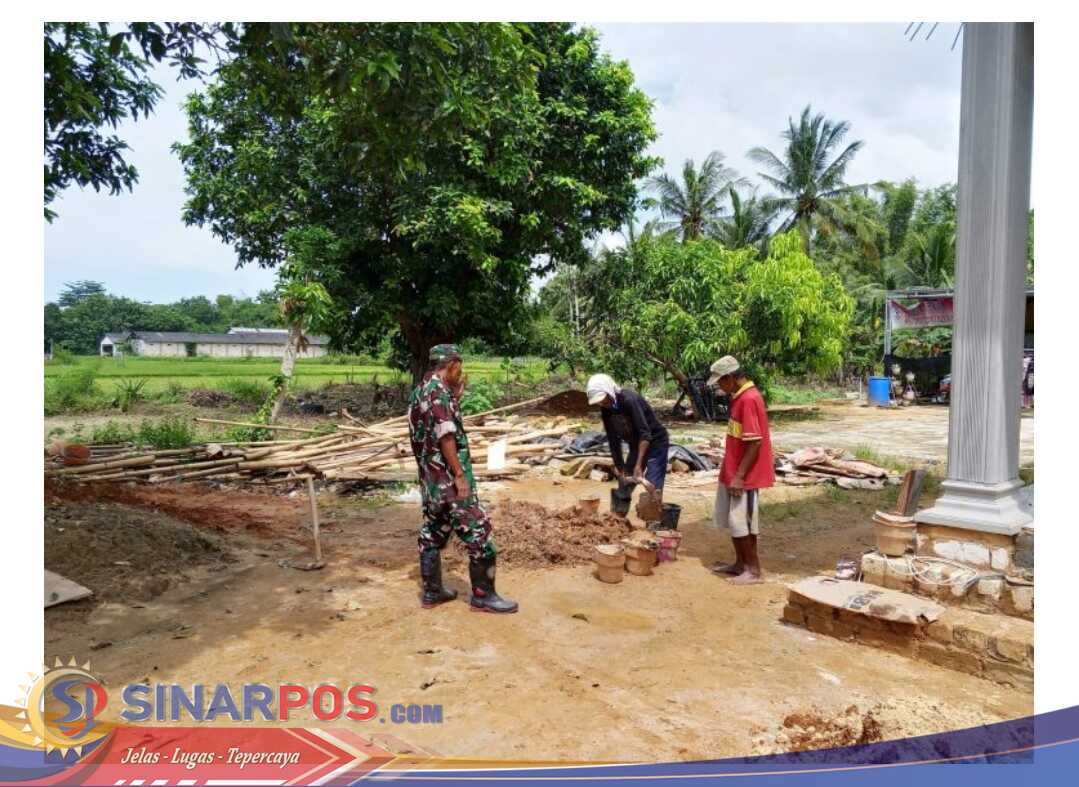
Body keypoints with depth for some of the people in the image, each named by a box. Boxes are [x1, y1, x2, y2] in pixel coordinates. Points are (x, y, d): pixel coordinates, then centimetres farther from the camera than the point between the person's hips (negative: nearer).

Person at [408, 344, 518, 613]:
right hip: (447, 478, -10)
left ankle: (432, 592, 25)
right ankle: (483, 596, 4)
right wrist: (460, 475, -22)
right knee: (478, 532, -3)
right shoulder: (438, 391, -17)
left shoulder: (420, 391, 14)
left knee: (432, 533, 16)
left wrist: (455, 397, 19)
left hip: (431, 478, 10)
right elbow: (445, 436, -24)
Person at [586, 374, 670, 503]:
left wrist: (638, 466, -37)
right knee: (624, 484, 9)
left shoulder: (629, 400, -28)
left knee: (653, 488, -16)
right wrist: (618, 465, -1)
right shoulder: (606, 409, -5)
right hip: (636, 444, 8)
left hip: (655, 442, -8)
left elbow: (645, 434, -33)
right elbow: (613, 439, 2)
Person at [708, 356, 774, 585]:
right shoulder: (740, 396, 10)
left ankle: (754, 570, 11)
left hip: (744, 476, -10)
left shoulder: (749, 399, -21)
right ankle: (740, 563, 28)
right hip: (733, 473, 10)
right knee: (733, 521, 17)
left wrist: (739, 476, -21)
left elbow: (754, 443, -23)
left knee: (742, 523, 0)